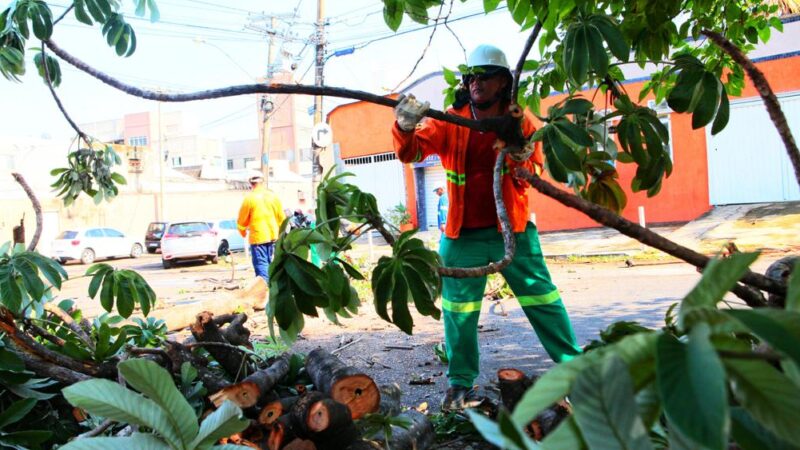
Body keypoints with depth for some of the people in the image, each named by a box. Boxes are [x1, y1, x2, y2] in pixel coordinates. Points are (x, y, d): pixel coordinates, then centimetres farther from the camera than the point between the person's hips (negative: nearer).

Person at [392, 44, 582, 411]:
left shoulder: (520, 121, 0)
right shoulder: (449, 122, -2)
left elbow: (536, 172, 0)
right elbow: (410, 151, -13)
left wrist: (519, 161, -23)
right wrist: (405, 127, -36)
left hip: (512, 230, 0)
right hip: (463, 235, 0)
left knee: (542, 300, 4)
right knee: (458, 311, 5)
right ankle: (460, 383, 21)